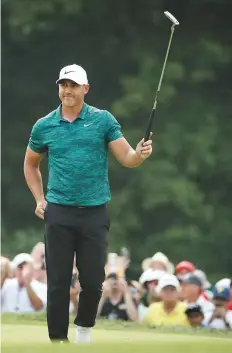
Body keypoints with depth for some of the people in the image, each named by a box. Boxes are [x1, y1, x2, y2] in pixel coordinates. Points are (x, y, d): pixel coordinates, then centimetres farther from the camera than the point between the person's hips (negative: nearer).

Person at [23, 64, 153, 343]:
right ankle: (58, 340, 6)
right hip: (59, 214, 0)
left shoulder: (103, 120, 1)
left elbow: (126, 159, -1)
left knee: (93, 281, 2)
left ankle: (84, 328, 27)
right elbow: (31, 164, 20)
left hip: (95, 213, 0)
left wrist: (140, 154, -23)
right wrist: (39, 199, 10)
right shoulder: (44, 126, 5)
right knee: (58, 282, 0)